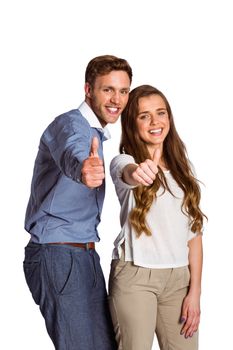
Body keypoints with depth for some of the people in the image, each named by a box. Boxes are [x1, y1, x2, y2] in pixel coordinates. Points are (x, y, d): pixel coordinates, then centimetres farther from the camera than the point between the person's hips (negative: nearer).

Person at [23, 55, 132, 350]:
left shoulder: (96, 133, 15)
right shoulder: (70, 125, -15)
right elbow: (70, 154, -39)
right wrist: (82, 169, -64)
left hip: (85, 255, 9)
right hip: (57, 255, -9)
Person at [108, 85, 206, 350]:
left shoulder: (182, 169, 11)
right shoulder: (123, 162, -3)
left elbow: (194, 233, 9)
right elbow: (128, 174, -29)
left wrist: (195, 291, 1)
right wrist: (138, 173, -53)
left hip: (179, 277, 4)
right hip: (135, 275, -4)